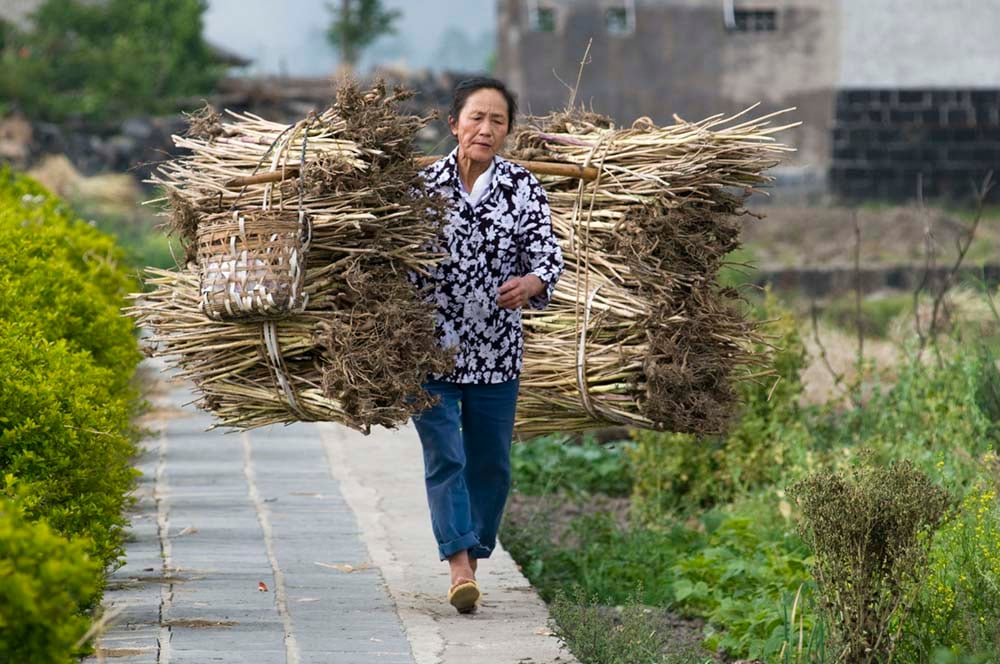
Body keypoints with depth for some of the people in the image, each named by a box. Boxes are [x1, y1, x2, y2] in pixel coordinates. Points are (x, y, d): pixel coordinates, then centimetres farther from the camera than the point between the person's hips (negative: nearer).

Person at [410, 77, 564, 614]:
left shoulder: (524, 187, -1)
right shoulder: (423, 184, -2)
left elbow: (547, 255, -8)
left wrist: (530, 283, -30)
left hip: (496, 350, 2)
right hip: (431, 345, -2)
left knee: (490, 462, 9)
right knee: (444, 457, -10)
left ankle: (473, 559, 26)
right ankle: (461, 569, -15)